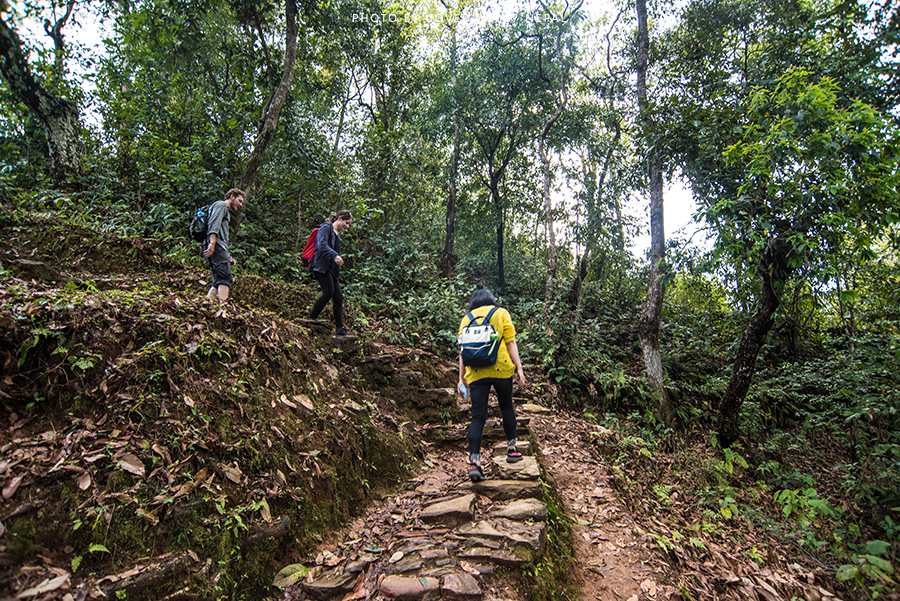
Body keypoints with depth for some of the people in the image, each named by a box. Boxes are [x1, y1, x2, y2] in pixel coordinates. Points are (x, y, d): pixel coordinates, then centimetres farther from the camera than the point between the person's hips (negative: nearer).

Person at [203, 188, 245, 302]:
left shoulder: (226, 211, 36)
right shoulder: (221, 205, 7)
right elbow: (214, 224, -12)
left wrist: (228, 257, 26)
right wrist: (212, 243, -25)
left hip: (216, 248, 10)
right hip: (216, 246, -10)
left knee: (217, 282, 4)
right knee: (225, 278, -21)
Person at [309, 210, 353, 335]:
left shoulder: (337, 234, 26)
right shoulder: (326, 227, -1)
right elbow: (322, 245, -18)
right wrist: (334, 256, -34)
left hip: (332, 269, 9)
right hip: (321, 266, -9)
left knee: (338, 297, -1)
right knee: (329, 292, -23)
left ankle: (340, 328, -3)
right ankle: (311, 319, -12)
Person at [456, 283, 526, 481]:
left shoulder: (466, 319, 14)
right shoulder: (501, 313, 8)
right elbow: (510, 343, -2)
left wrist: (462, 378, 12)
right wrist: (519, 368, -2)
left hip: (476, 373, 1)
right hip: (501, 368, -1)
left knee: (477, 416, 1)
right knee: (506, 407, 20)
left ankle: (474, 462, -9)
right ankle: (511, 448, 30)